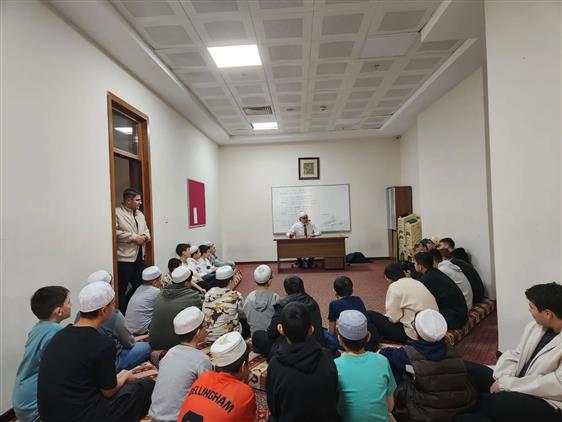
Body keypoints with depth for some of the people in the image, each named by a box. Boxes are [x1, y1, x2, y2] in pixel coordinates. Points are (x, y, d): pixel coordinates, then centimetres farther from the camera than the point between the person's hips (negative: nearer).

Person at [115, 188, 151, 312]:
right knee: (122, 289, 1)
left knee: (139, 286, 16)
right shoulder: (117, 212, -10)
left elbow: (145, 229, 25)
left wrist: (146, 235, 3)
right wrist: (134, 237, -18)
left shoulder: (140, 214, 16)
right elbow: (115, 232, -21)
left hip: (139, 256, 8)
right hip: (125, 258, -8)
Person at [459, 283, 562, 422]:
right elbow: (515, 356, 9)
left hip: (548, 403, -7)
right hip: (518, 385, 8)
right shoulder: (534, 326, 5)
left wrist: (508, 384, -19)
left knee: (498, 402, -32)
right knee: (465, 369, -3)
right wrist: (504, 379, -11)